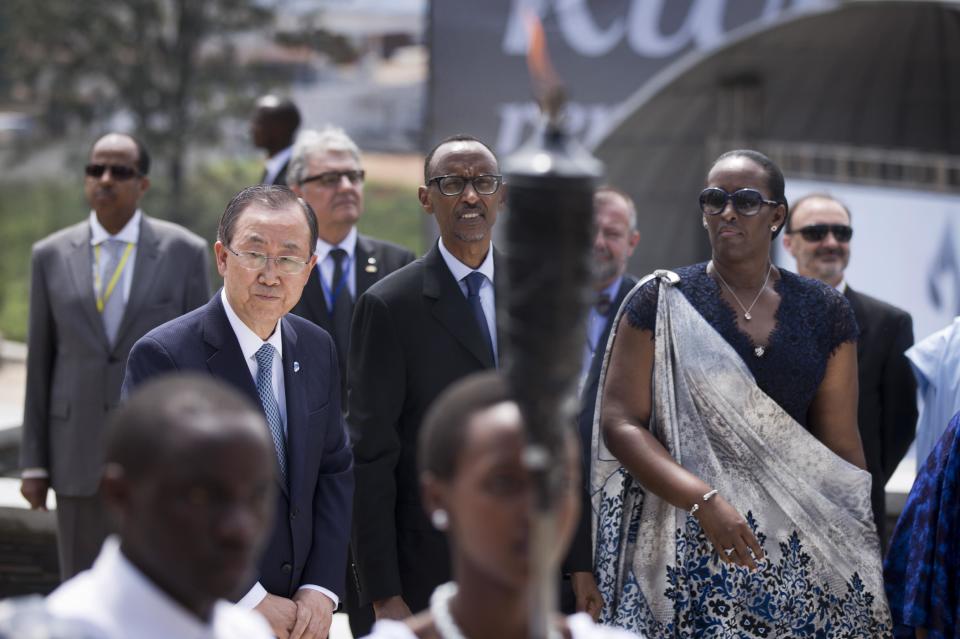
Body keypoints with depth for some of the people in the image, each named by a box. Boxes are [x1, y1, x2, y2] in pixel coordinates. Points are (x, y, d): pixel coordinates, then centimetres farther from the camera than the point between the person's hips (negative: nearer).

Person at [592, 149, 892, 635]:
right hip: (684, 546, -2)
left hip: (797, 551, 2)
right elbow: (620, 424, -6)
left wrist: (861, 553, 4)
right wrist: (704, 500, -19)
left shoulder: (825, 313, 7)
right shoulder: (661, 303, 0)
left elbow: (840, 442, 8)